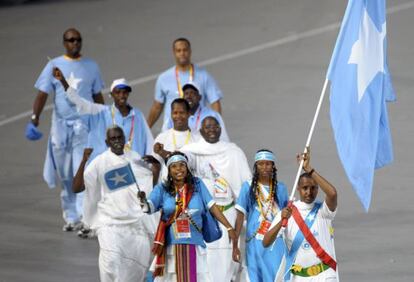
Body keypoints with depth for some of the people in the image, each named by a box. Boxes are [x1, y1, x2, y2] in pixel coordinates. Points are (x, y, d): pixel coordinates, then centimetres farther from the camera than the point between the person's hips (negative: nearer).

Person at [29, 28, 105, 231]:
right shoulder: (54, 66, 3)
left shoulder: (91, 67, 7)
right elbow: (43, 94, -2)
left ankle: (84, 217, -21)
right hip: (61, 125, 1)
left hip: (85, 125, -1)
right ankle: (70, 217, 20)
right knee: (65, 176, 8)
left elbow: (98, 96, 14)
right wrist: (35, 116, -17)